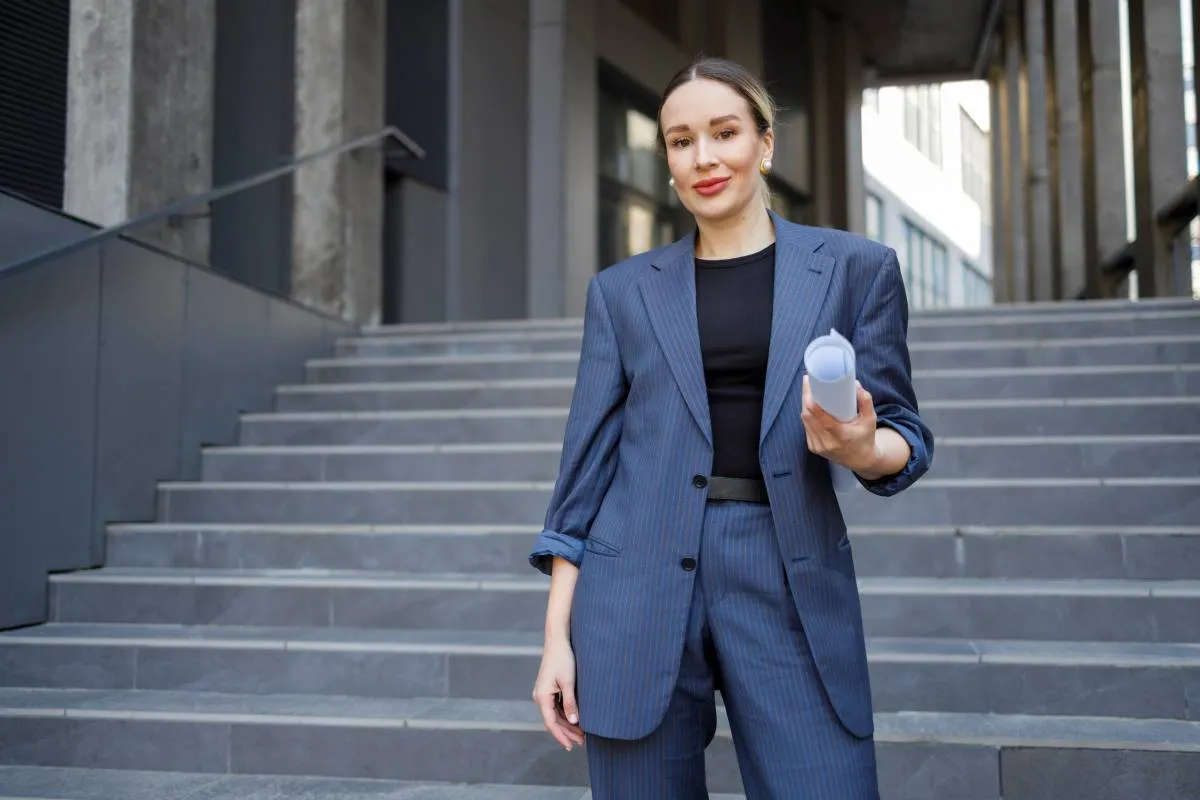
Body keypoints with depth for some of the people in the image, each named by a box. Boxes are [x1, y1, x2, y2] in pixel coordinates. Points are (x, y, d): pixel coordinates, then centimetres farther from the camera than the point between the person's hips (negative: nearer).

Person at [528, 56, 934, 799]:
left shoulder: (855, 266, 6)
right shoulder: (623, 289, 8)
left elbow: (904, 434, 6)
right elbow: (589, 458, 6)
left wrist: (862, 449, -18)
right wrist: (558, 632, 1)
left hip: (792, 585, 0)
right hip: (638, 588, 1)